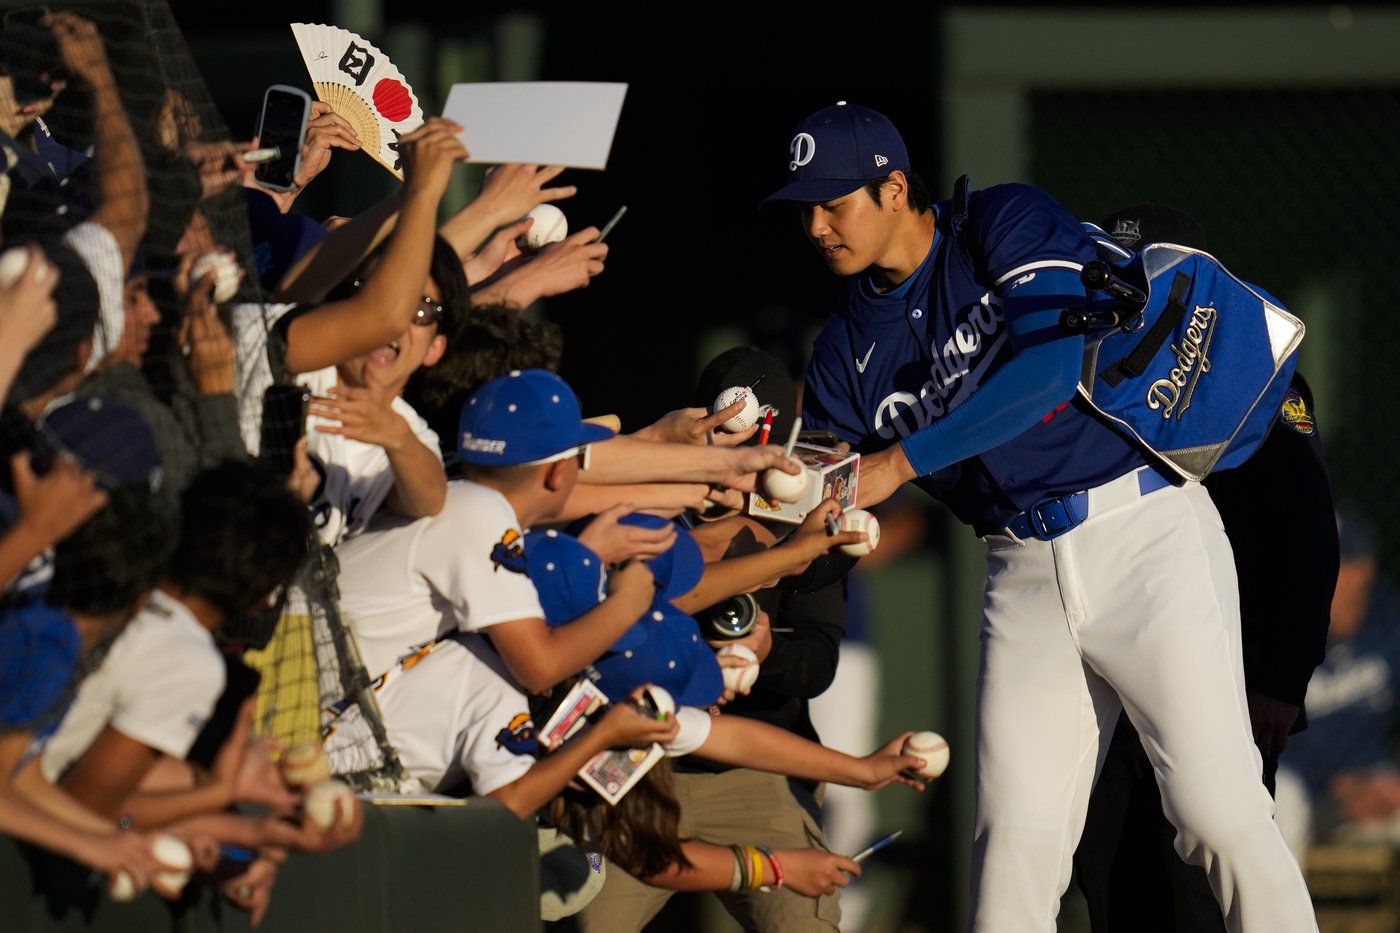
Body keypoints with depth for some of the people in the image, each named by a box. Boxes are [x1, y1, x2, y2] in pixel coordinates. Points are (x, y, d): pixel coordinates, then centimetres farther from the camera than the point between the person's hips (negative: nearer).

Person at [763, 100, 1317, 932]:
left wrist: (900, 460, -23)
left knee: (1218, 810, -15)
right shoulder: (850, 344, 11)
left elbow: (1051, 360, -20)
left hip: (1145, 528, -6)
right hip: (1025, 574, 6)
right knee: (1013, 842, 0)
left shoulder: (1008, 225, -4)